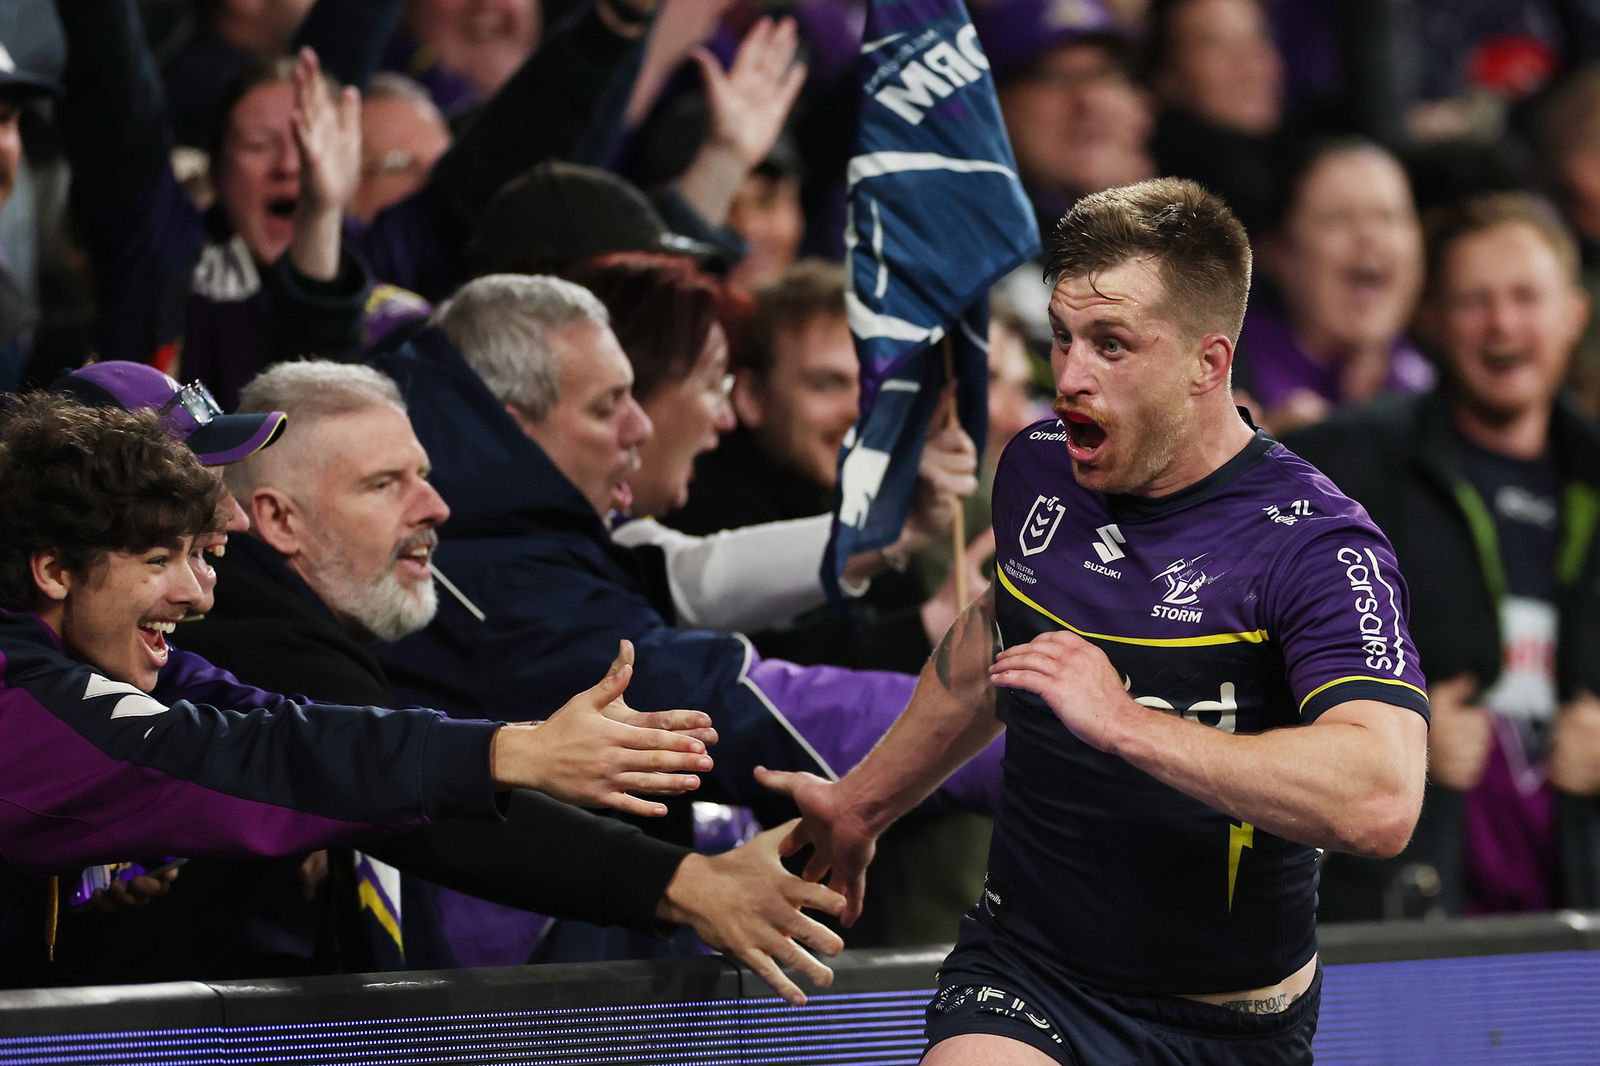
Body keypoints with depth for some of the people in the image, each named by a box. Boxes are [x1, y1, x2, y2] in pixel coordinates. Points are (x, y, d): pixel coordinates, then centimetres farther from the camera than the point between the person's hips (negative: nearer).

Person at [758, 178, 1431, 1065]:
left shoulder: (1314, 546, -18)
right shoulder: (1036, 468, 1)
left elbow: (1381, 802, -33)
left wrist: (1124, 722, -35)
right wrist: (864, 800, 35)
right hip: (1023, 980, 2)